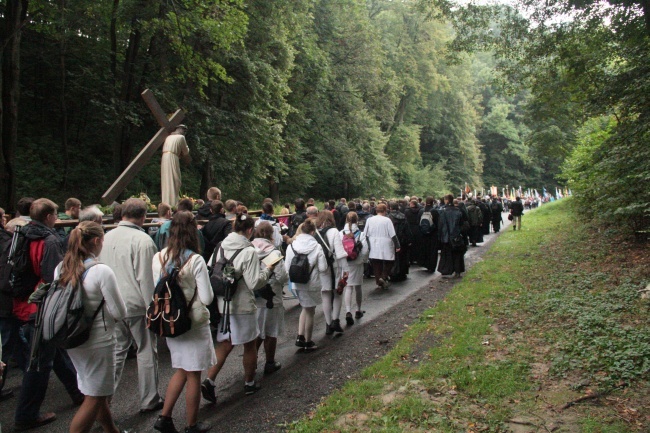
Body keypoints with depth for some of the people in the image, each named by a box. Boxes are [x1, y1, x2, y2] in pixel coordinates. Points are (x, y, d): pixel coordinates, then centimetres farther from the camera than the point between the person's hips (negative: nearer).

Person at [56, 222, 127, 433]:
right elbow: (120, 313, -17)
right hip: (98, 342, -8)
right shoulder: (101, 271, -21)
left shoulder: (61, 268, -1)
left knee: (98, 392, 23)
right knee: (94, 399, 7)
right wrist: (106, 312, 4)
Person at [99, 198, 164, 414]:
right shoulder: (142, 240, -16)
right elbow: (146, 278, -18)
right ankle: (149, 400, 19)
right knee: (147, 352, 8)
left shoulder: (107, 237, 5)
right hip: (137, 305, -6)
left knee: (116, 350, 17)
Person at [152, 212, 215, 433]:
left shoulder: (158, 258, -5)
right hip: (194, 323, -5)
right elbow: (207, 298, -15)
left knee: (181, 371, 22)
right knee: (193, 375, 9)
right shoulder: (195, 260, -19)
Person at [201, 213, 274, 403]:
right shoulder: (249, 251, -18)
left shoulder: (220, 247, 1)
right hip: (242, 306, -5)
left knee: (224, 344, 15)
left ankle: (209, 381, 1)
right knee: (250, 344, 14)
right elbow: (254, 282, -19)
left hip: (221, 304, 6)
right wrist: (268, 270, -3)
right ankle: (249, 383, 28)